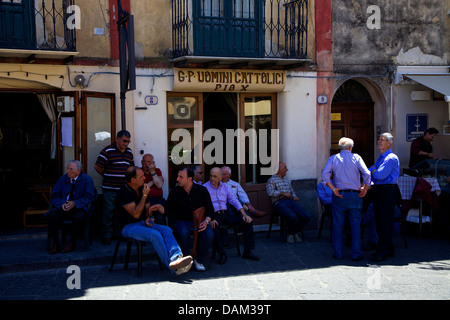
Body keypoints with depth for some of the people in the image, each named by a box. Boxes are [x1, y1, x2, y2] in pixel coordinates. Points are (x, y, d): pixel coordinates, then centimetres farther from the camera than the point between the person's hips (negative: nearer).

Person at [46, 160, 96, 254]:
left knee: (79, 217, -37)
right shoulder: (63, 179, 10)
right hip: (63, 208, 4)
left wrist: (75, 203, -22)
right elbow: (54, 197, 8)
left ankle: (72, 243, -15)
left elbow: (90, 198, -9)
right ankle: (55, 244, -14)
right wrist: (62, 204, -14)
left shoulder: (87, 180, -1)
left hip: (79, 208, -3)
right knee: (51, 216, -25)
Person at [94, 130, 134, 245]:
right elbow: (97, 166, -4)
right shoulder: (107, 151, -5)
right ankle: (107, 235, 8)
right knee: (108, 211, -2)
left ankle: (118, 233, 20)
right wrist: (107, 177, 3)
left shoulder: (129, 152, 13)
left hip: (124, 188, 5)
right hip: (110, 189, -5)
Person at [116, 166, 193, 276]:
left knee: (166, 230, -21)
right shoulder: (124, 193, -13)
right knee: (155, 234, -32)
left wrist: (148, 218, -4)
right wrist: (145, 195, -15)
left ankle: (177, 257, -42)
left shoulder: (142, 189, 11)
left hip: (143, 223, 7)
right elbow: (136, 214, -19)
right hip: (128, 227, -7)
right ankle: (171, 265, -32)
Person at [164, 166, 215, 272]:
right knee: (183, 233, -36)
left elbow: (210, 209, 5)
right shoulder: (175, 192, 1)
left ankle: (199, 260, -7)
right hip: (182, 222, -1)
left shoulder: (202, 190, 1)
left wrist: (206, 221, -14)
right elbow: (167, 210, 0)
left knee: (209, 234, -30)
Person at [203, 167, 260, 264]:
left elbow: (234, 201, 13)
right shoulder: (204, 188, -1)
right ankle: (222, 254, -24)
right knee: (214, 227, -40)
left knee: (248, 221, -13)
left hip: (226, 213, 5)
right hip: (213, 215, -5)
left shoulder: (225, 187, 15)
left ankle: (247, 252, -6)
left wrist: (244, 214, -1)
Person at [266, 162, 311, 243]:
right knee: (293, 217, -34)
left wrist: (294, 196, 12)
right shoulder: (271, 180, 4)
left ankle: (295, 232, 5)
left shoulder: (287, 179, 28)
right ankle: (290, 234, -5)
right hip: (279, 202, -7)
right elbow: (270, 192, -13)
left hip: (290, 201, 7)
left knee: (307, 216, -16)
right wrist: (283, 193, -17)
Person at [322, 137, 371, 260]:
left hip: (339, 195, 1)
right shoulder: (356, 157, 2)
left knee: (338, 225, 7)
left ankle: (338, 253, 10)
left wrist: (333, 189, -8)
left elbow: (325, 174, -9)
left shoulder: (333, 158, 5)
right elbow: (366, 173, -10)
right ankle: (356, 254, 6)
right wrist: (365, 189, 0)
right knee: (356, 225, 5)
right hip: (355, 195, -1)